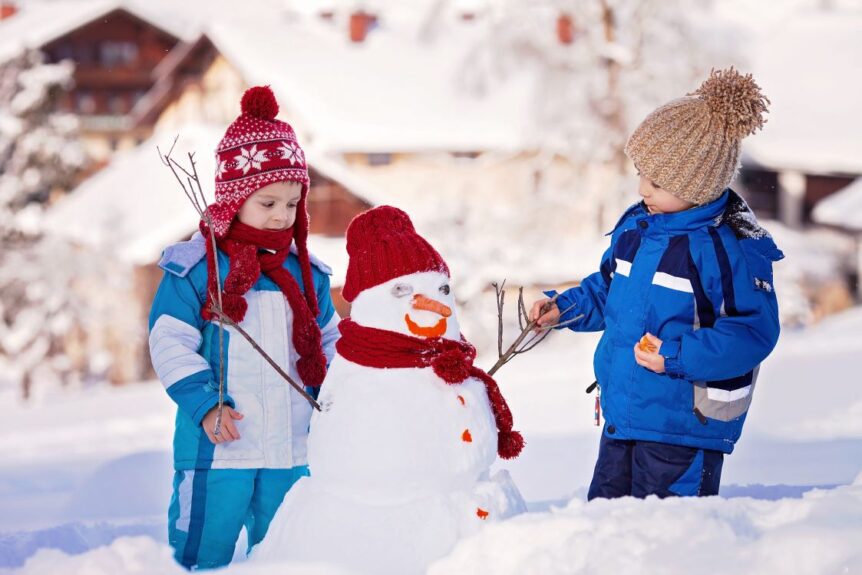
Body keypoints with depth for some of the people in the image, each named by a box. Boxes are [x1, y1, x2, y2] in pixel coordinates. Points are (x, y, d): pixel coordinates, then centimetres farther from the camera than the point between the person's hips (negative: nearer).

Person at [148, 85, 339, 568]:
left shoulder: (308, 273, 10)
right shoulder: (195, 267, -5)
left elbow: (329, 342, 18)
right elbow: (171, 344, -9)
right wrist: (205, 405, -18)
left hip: (292, 451, 5)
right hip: (218, 448, -5)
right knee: (204, 554, 1)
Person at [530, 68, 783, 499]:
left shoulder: (731, 247, -17)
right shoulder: (635, 225, 7)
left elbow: (753, 333, -19)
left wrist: (676, 357, -24)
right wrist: (564, 307, 9)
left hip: (686, 425, -8)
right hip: (623, 412, 8)